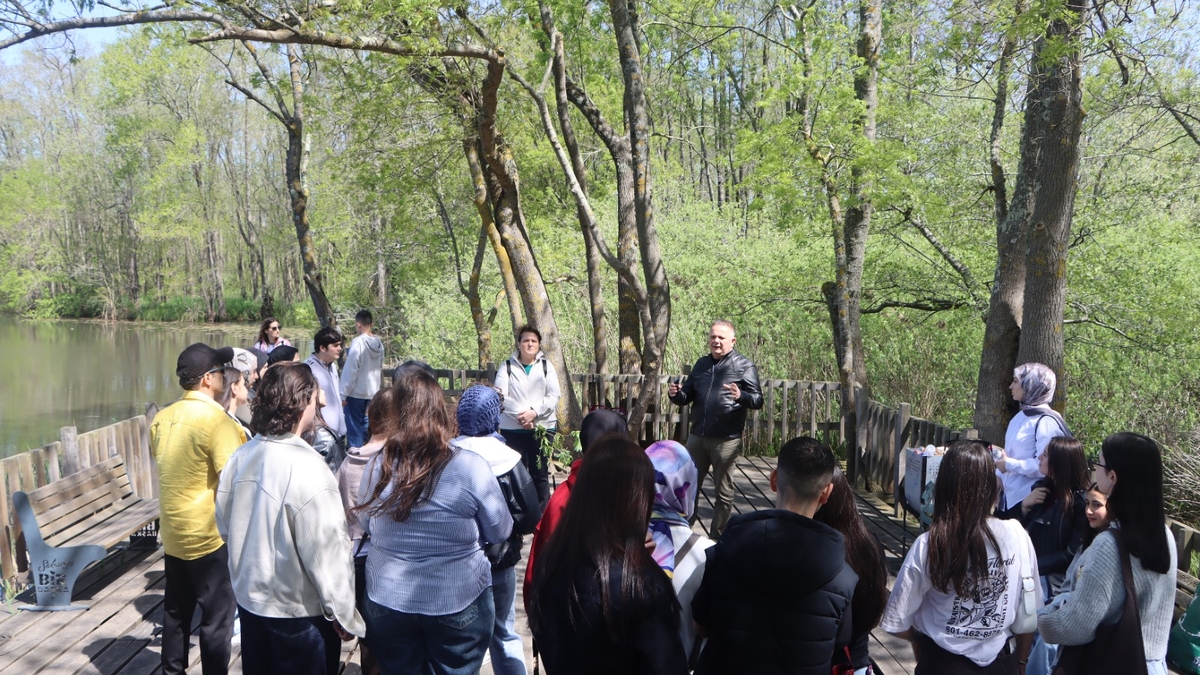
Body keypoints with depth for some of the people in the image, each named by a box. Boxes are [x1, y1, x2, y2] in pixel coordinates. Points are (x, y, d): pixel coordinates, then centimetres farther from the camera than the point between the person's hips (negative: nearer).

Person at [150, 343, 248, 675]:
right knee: (216, 617, 6)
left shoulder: (162, 417, 3)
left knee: (176, 610, 20)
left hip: (172, 531, 8)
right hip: (209, 534, -8)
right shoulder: (216, 419, -21)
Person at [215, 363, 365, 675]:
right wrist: (342, 614, -12)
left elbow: (225, 525, 6)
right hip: (299, 611, -6)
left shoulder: (240, 458, -7)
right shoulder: (307, 469, -27)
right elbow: (326, 552, -23)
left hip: (249, 599, 6)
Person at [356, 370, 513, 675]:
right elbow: (500, 532, -6)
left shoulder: (376, 467, -11)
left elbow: (366, 524, 8)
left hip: (387, 602, 3)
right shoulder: (470, 467, -19)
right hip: (457, 604, -2)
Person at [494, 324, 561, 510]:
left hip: (543, 428, 1)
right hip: (512, 429, 0)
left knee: (540, 473, 4)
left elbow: (553, 396, -2)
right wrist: (520, 415, -18)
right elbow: (500, 395, -6)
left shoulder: (546, 366, 7)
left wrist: (534, 412, -17)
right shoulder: (507, 366, 4)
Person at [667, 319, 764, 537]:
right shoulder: (702, 364, 12)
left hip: (726, 440, -5)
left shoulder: (744, 366, -4)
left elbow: (758, 400, -10)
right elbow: (688, 396, 16)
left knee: (724, 492, 6)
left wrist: (740, 396, -31)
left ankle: (717, 538, 17)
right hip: (697, 436, 5)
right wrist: (676, 394, -6)